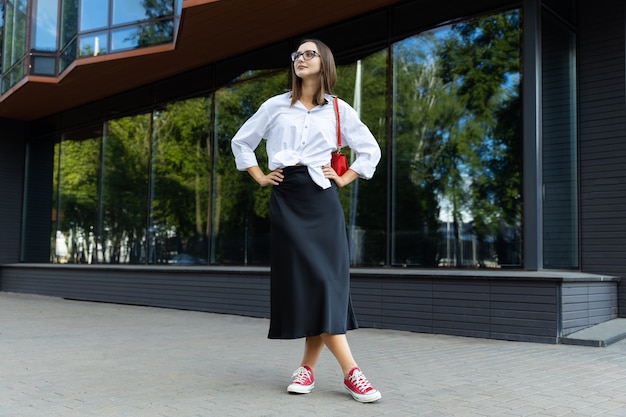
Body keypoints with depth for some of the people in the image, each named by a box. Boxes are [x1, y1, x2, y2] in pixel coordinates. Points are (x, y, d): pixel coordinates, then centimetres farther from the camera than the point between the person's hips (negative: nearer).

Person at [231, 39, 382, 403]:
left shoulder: (339, 110, 9)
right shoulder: (276, 106, 11)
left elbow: (371, 150, 14)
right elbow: (241, 142, 20)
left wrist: (343, 179, 5)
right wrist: (260, 177, 9)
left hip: (321, 197, 0)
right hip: (285, 198, 0)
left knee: (326, 278, -8)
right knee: (302, 278, -9)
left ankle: (309, 366, 2)